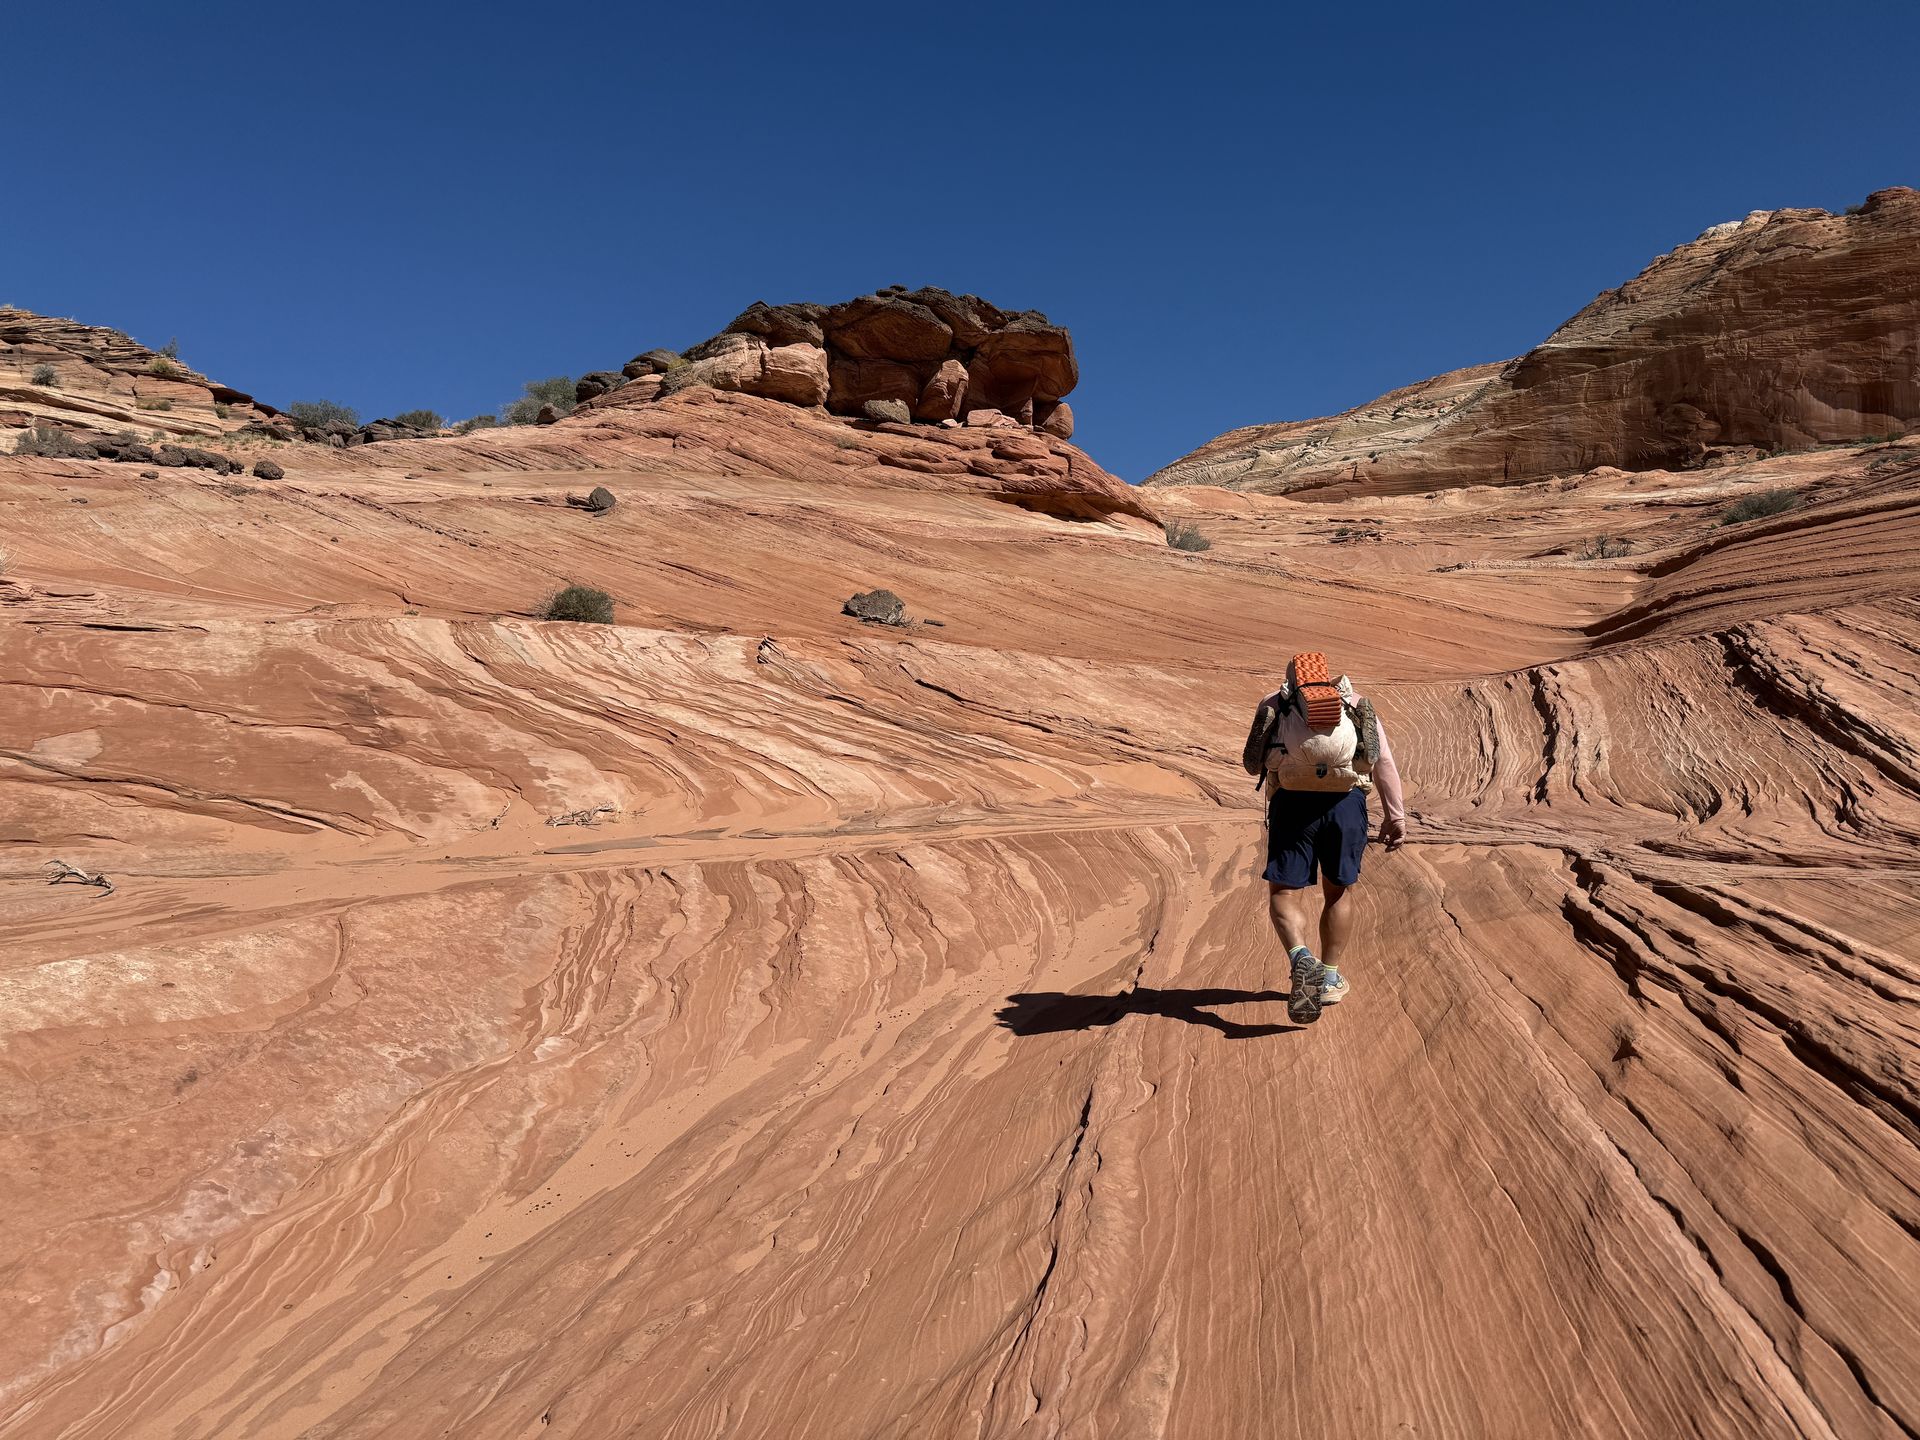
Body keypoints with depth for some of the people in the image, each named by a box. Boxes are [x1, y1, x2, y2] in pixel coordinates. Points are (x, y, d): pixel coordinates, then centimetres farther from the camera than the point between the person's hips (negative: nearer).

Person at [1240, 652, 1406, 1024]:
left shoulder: (1275, 704, 20)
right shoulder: (1357, 704, 22)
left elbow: (1251, 764, 20)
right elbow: (1384, 762, 12)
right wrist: (1395, 815, 12)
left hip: (1291, 802, -1)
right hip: (1346, 802, 2)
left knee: (1284, 893, 6)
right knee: (1338, 892, 19)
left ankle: (1301, 959, -19)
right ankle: (1329, 978, 26)